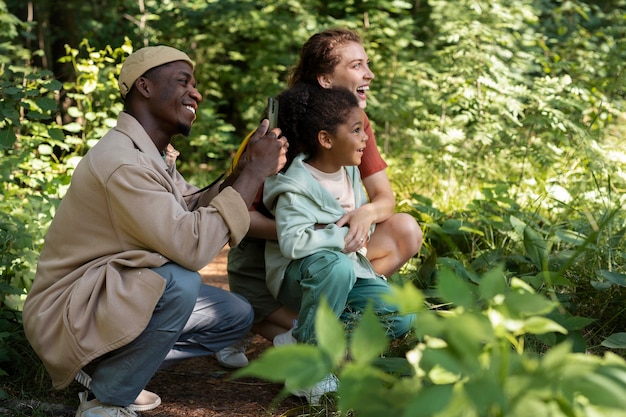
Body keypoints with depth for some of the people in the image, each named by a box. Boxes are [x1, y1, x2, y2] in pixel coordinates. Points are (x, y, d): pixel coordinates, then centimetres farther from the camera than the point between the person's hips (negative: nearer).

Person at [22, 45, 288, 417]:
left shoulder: (154, 153, 7)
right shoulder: (122, 162, -26)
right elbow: (192, 247, -33)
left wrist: (246, 172, -8)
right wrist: (253, 174, -25)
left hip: (118, 297, 10)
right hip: (65, 313, -10)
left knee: (236, 316, 8)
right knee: (179, 282, -34)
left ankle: (106, 368, 11)